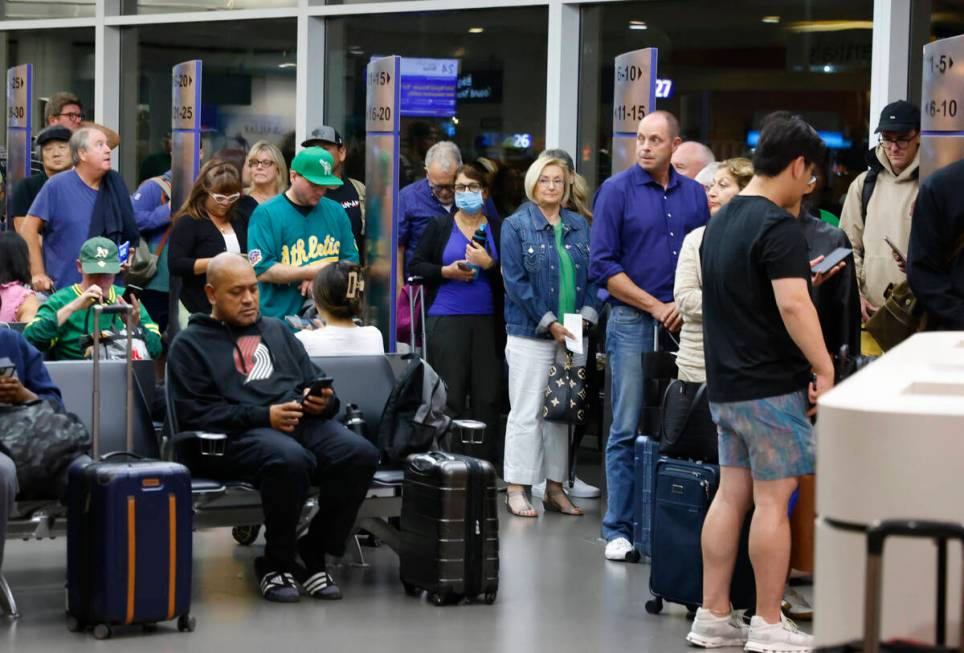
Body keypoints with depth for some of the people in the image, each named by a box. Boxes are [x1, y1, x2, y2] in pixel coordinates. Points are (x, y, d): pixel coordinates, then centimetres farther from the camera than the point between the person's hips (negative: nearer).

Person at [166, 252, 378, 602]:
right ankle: (277, 562, -16)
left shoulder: (277, 331, 30)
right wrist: (264, 416, -13)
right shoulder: (190, 344, 13)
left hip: (306, 422, 5)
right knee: (289, 459, -39)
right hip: (239, 435, -5)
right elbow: (196, 414, -2)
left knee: (360, 453, -27)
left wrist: (323, 400, 0)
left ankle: (313, 555, -12)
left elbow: (317, 381, 27)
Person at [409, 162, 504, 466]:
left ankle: (486, 461, 4)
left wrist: (489, 264, -12)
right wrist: (446, 272, -9)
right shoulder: (439, 226, 9)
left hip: (487, 321, 1)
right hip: (446, 319, -1)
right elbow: (415, 267, 6)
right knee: (449, 395, -3)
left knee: (487, 395, -1)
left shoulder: (497, 230, 10)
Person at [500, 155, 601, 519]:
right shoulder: (516, 226, -1)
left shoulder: (578, 226, 13)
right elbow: (515, 281, -8)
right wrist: (549, 323, -13)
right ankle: (516, 490, 1)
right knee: (526, 413, -4)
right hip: (530, 335, -5)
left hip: (572, 335, 5)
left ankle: (555, 488, 16)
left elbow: (593, 275, 11)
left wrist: (586, 316, -6)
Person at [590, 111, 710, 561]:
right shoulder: (617, 190, -1)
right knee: (628, 429, -2)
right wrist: (656, 306, -9)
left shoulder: (694, 194, 10)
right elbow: (603, 265, -5)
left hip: (683, 323, 3)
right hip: (633, 321, -3)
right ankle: (619, 529, 5)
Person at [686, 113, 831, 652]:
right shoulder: (779, 227, -16)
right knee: (773, 501, -1)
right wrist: (825, 370, -21)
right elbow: (792, 307, -25)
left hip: (725, 385, 9)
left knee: (732, 495, 12)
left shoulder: (721, 222, 13)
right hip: (772, 386, -9)